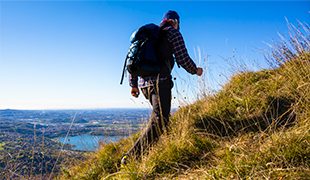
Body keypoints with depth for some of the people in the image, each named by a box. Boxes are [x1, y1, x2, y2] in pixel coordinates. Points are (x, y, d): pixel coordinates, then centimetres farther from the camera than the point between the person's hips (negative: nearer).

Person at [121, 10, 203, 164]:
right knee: (159, 123, -11)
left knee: (159, 119, 18)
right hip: (160, 81, -8)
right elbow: (183, 59, 0)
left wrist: (133, 84, 24)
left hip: (144, 83, 8)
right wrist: (196, 70, 19)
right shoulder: (173, 33, 6)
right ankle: (132, 157, -16)